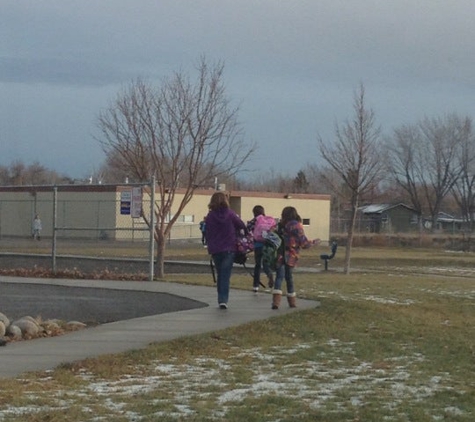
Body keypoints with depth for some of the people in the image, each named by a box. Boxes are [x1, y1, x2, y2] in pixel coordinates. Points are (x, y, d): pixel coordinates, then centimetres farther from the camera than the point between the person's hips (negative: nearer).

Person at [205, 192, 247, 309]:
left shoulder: (210, 216, -2)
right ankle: (223, 300, -12)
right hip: (229, 249, -2)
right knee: (226, 275, -1)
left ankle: (221, 299, 17)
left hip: (215, 250, 2)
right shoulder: (230, 214, -7)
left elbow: (207, 234, 3)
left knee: (220, 275, 16)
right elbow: (242, 226, -2)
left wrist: (210, 246, 13)